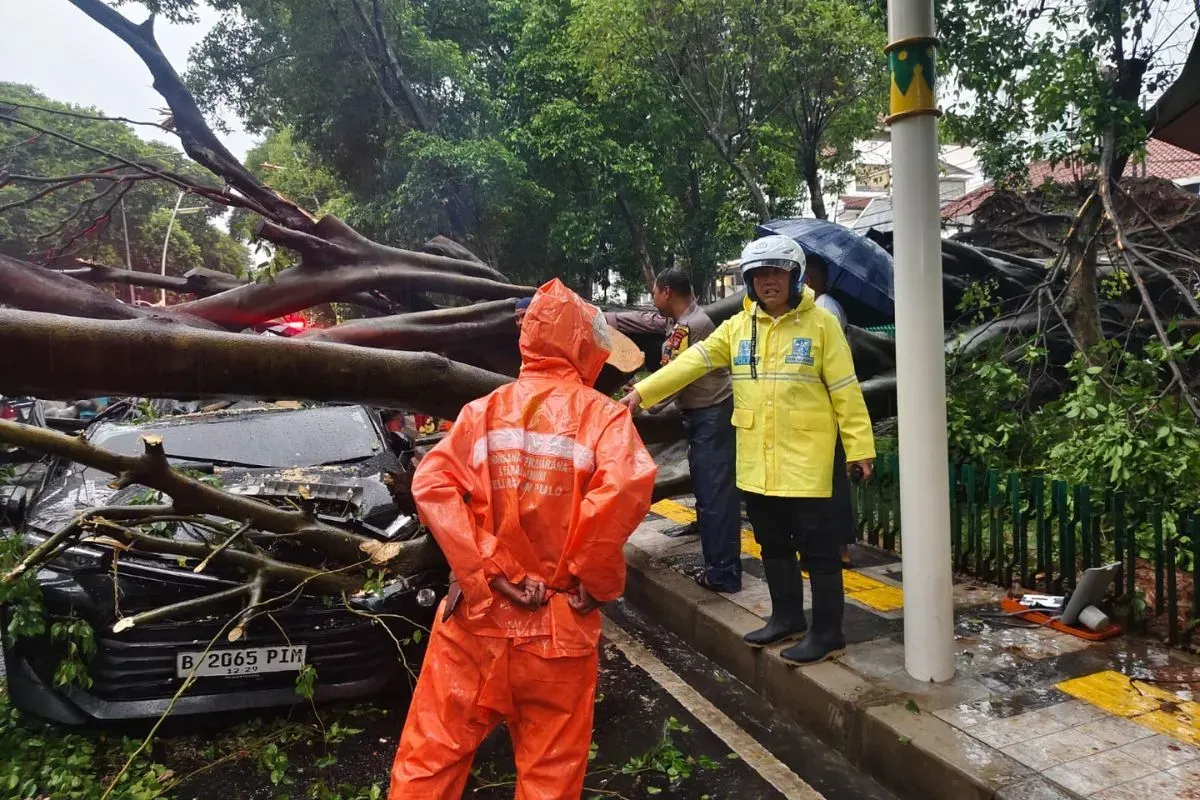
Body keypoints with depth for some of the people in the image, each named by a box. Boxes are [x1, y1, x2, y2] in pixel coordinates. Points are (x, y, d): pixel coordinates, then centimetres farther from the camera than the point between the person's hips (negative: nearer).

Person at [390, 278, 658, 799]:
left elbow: (432, 484, -11)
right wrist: (592, 579, -11)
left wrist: (484, 573, -11)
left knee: (432, 751, 16)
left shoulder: (485, 409, 3)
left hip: (479, 613, 2)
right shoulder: (602, 414, -5)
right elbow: (628, 486, -23)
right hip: (558, 624, -2)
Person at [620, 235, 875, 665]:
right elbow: (693, 361, 0)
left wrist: (860, 445, -6)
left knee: (816, 545, 2)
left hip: (805, 457, -5)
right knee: (773, 543, 16)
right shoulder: (738, 326, 7)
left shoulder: (820, 323, -5)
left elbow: (845, 389, -5)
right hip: (756, 461, 5)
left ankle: (827, 631, 15)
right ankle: (787, 617, 32)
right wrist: (643, 391, -9)